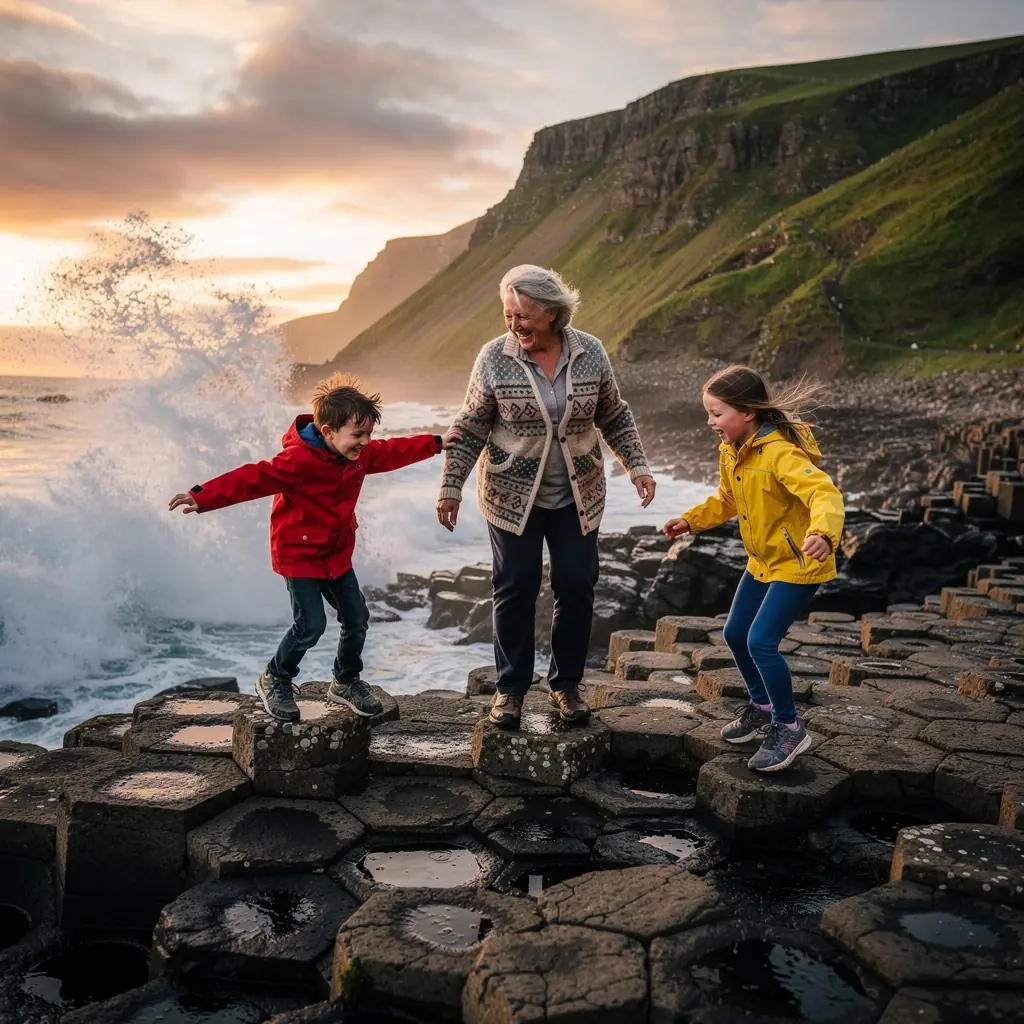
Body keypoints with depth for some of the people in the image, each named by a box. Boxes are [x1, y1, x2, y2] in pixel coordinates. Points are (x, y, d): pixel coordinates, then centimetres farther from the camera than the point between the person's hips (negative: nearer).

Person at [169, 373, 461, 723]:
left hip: (337, 555, 8)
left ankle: (346, 682, 29)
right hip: (299, 554, -8)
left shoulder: (360, 455, -1)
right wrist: (203, 497, -42)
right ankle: (274, 681, 12)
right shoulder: (299, 460, -26)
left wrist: (436, 443, 22)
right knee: (311, 624, -13)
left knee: (357, 618, 7)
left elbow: (393, 452, 16)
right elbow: (253, 478, -33)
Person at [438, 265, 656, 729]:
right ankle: (511, 687, 21)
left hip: (578, 496, 2)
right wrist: (451, 485, -6)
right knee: (515, 588, 4)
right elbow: (471, 427, -4)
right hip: (512, 495, -2)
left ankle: (567, 683, 24)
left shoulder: (590, 352, -5)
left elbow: (614, 416, 7)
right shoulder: (494, 358, -10)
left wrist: (637, 465, 1)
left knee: (576, 586, 6)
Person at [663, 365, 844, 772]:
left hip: (798, 564, -9)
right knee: (735, 634, 14)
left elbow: (824, 493, -40)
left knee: (761, 641, -15)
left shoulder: (780, 452, -28)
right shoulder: (730, 452, 1)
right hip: (762, 562, 9)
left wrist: (823, 533, -58)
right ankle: (762, 706, 37)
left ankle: (789, 727, 4)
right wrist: (691, 520, 9)